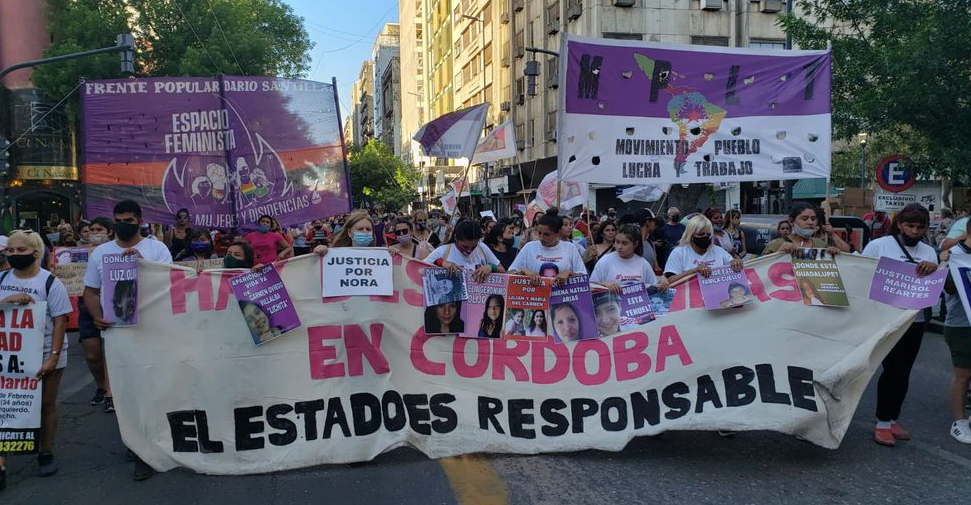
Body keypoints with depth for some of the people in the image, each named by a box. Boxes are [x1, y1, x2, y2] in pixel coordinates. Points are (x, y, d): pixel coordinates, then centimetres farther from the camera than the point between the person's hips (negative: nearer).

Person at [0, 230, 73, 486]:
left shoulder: (50, 282, -8)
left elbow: (60, 321, -10)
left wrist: (53, 356, -17)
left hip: (46, 355, -3)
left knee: (46, 404, 9)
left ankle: (46, 454, 23)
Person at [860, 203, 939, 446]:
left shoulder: (929, 252, 9)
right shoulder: (878, 246, -6)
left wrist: (934, 269, -13)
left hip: (915, 321, 5)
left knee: (903, 372, 10)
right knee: (894, 369, -7)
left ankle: (892, 419, 24)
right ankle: (882, 423, 6)